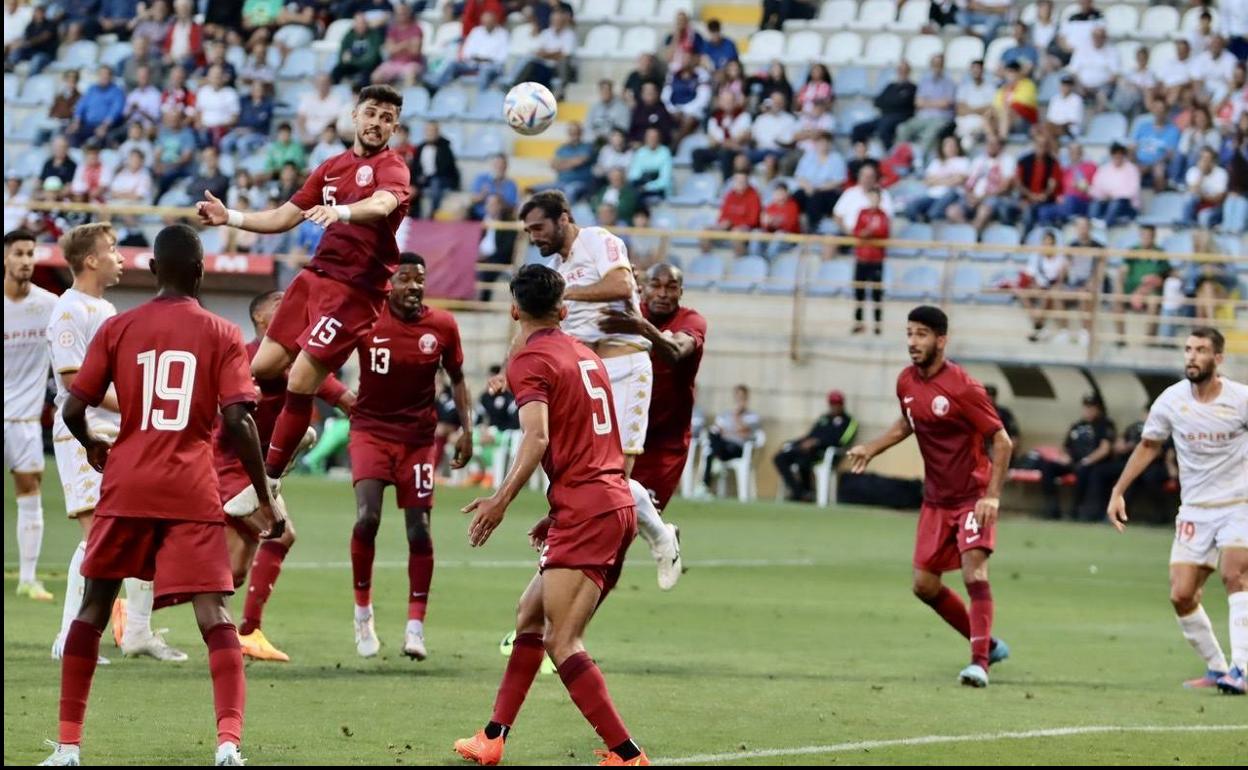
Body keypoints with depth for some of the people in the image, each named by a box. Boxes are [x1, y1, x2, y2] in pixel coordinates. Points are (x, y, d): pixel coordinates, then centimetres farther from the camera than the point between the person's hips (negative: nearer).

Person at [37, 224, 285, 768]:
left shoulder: (117, 329, 4)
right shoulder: (221, 335, 0)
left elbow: (73, 410, 2)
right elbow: (238, 421, -10)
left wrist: (93, 447, 24)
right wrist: (265, 499, -4)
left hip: (127, 485, 2)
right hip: (192, 492, -2)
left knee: (94, 607, 16)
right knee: (214, 616, -6)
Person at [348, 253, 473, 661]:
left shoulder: (442, 326, -4)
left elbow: (456, 378, 10)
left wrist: (466, 429, 3)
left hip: (418, 436, 2)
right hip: (371, 430, -2)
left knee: (419, 530, 0)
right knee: (366, 518, -18)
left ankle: (415, 625, 10)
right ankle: (363, 610, 2)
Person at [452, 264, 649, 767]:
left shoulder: (529, 360, -5)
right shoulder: (586, 355, 20)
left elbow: (538, 437, -22)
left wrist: (501, 500, -25)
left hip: (584, 512, -9)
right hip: (618, 504, 9)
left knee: (562, 644, -13)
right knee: (530, 615, 19)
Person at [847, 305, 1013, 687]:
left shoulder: (963, 387, -20)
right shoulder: (907, 382, 1)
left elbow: (1002, 441, -17)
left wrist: (992, 496, -24)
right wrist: (871, 448, 10)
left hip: (973, 496, -7)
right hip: (936, 500, 7)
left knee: (974, 572, -22)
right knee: (924, 585, 7)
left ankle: (980, 662, -24)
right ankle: (987, 643, 23)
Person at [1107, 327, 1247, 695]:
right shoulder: (1171, 400, -2)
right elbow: (1148, 446, 14)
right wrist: (1118, 491, 11)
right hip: (1195, 510, 4)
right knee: (1181, 595, -5)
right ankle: (1215, 668, 13)